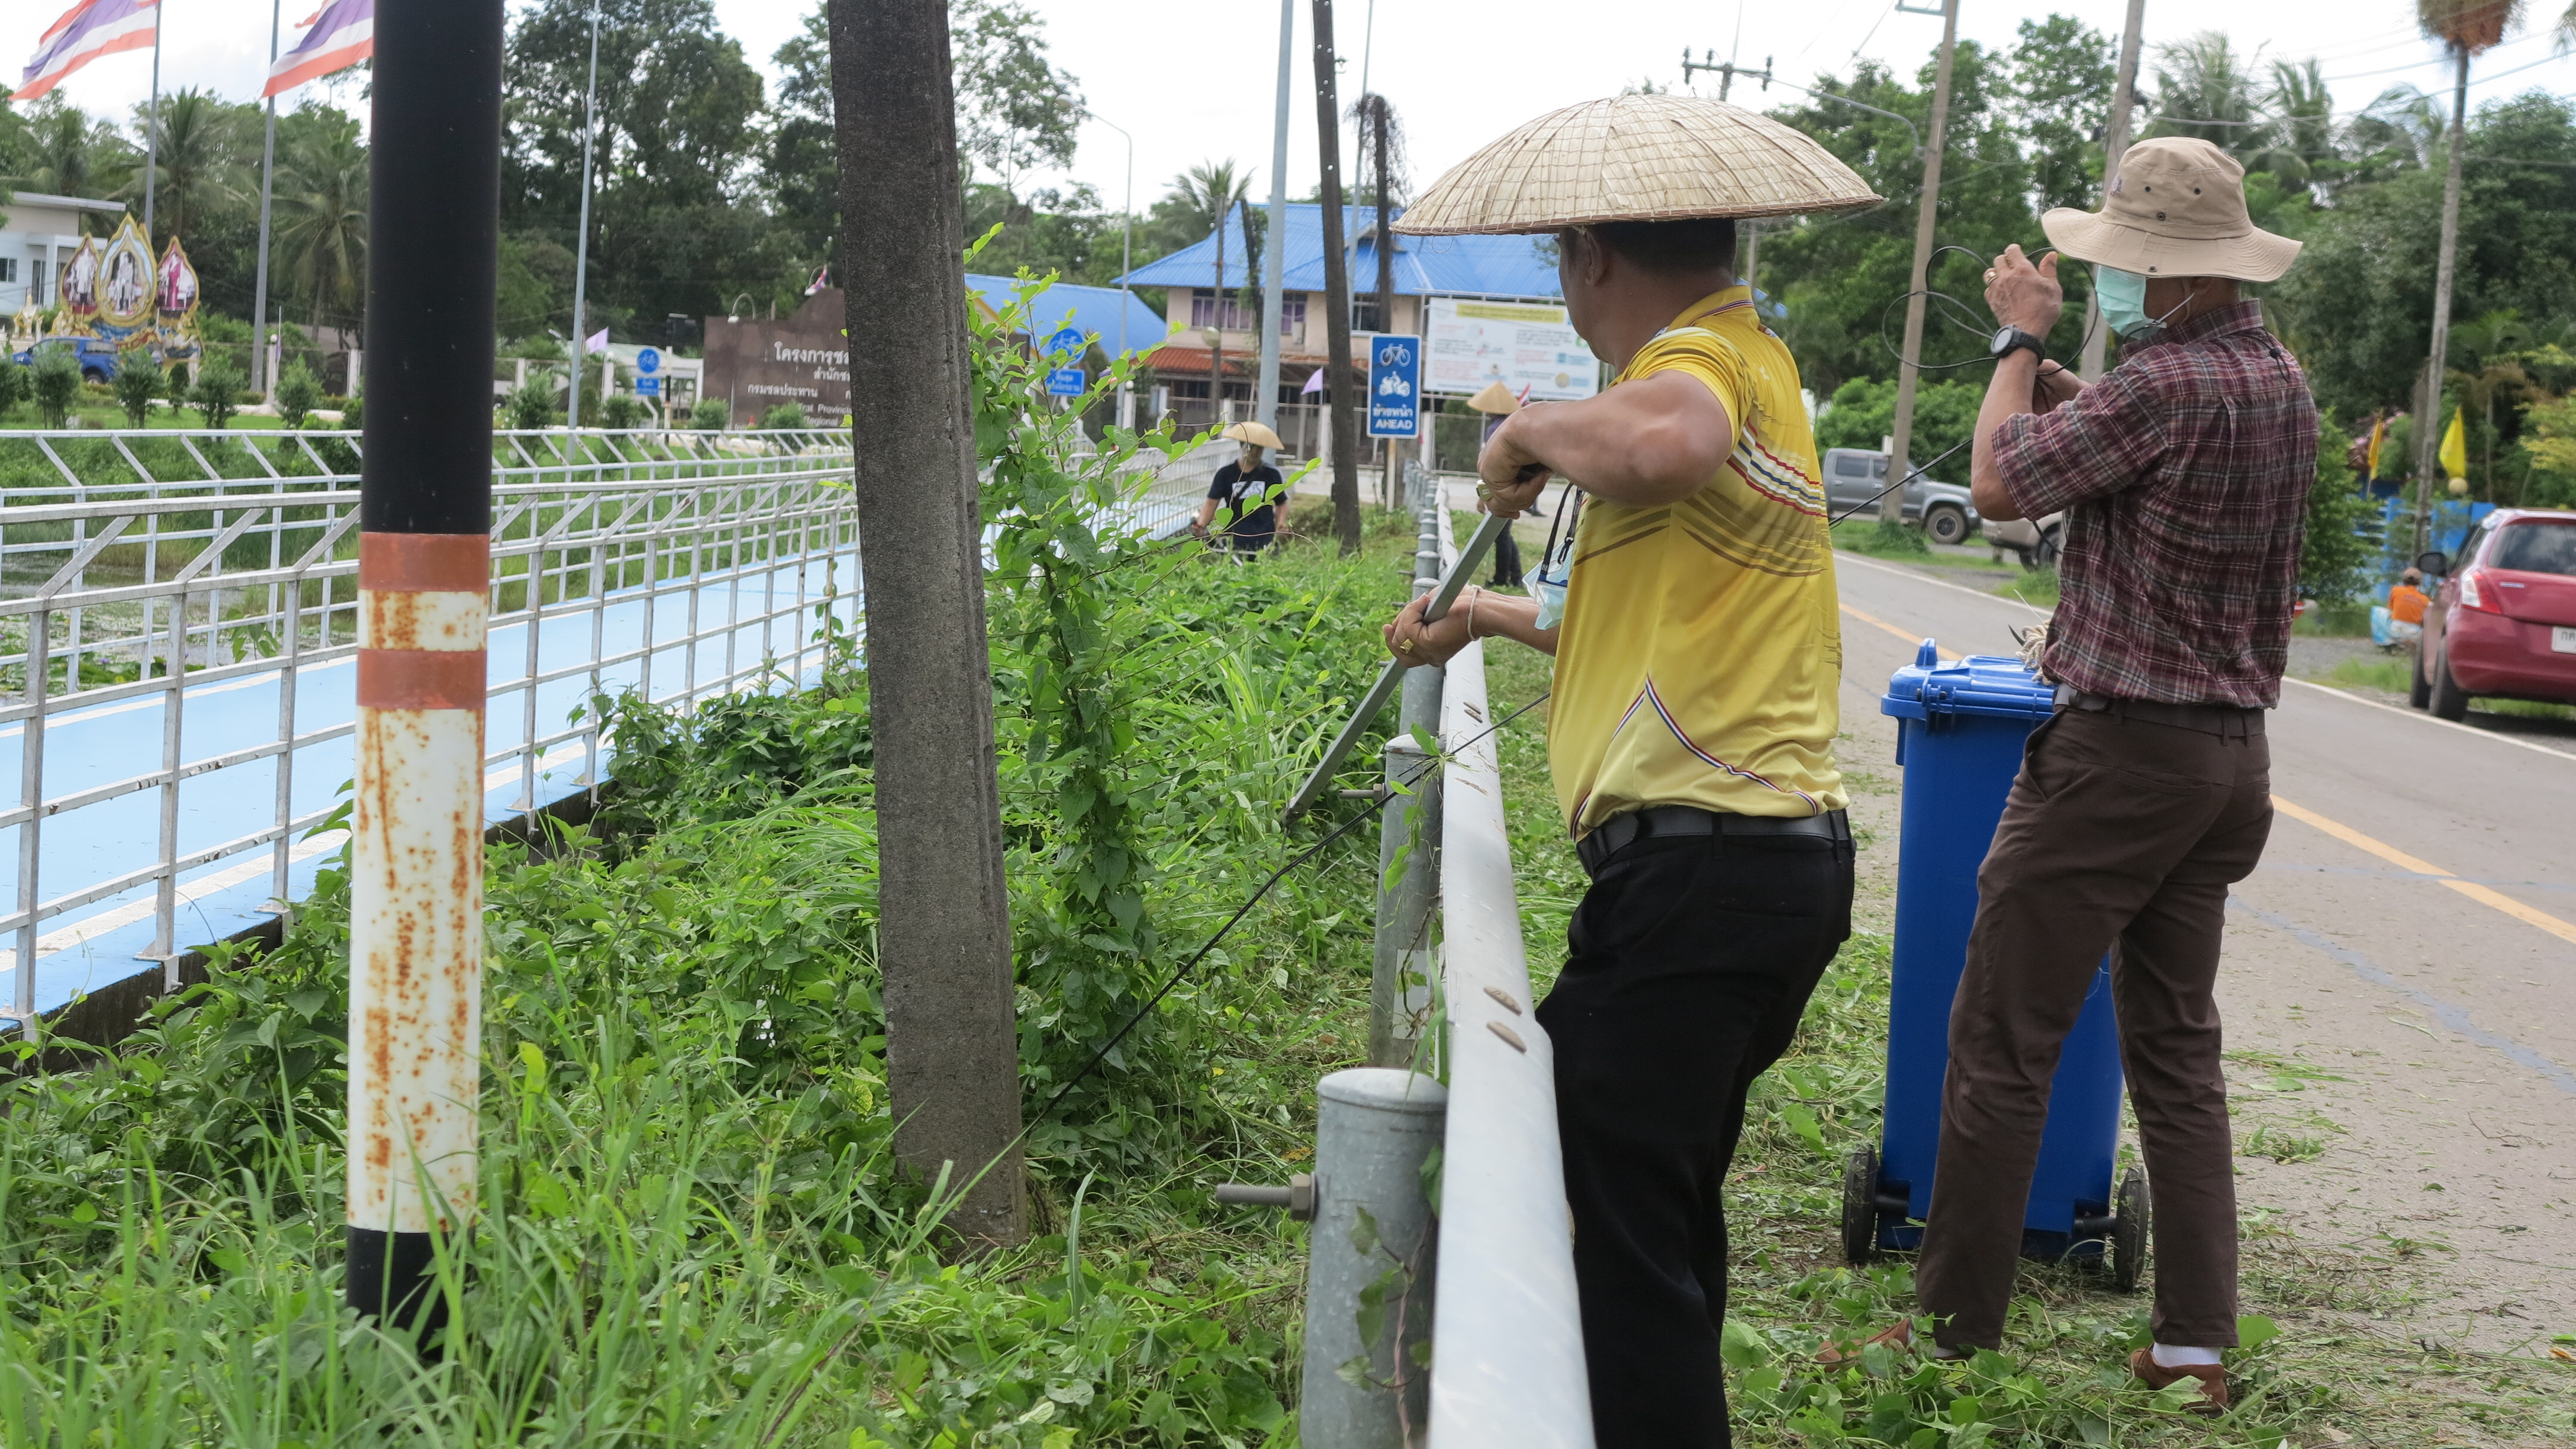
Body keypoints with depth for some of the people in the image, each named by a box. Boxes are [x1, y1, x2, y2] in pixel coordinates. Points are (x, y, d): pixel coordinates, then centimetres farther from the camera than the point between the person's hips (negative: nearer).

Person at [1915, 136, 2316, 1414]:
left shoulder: (2167, 382, -20)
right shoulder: (2281, 380, 10)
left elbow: (2000, 485, -11)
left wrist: (2022, 340, 2)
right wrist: (2049, 368, 15)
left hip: (2121, 749, -9)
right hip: (2231, 755, 9)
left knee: (2001, 1042, -1)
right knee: (2177, 1048, 13)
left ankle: (1956, 1332, 5)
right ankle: (2196, 1348, 12)